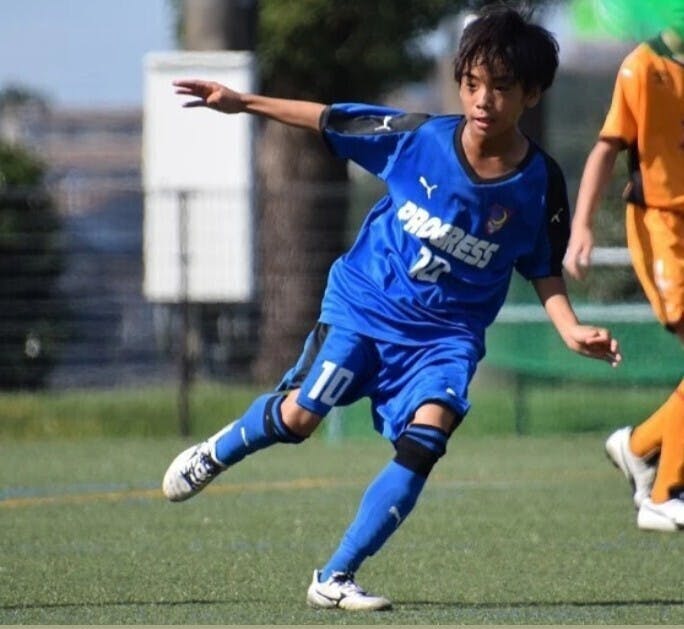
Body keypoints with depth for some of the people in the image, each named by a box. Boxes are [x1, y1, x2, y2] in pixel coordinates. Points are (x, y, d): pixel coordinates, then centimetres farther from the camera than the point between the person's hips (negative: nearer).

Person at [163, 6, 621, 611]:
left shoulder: (540, 183, -12)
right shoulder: (418, 136, -14)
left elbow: (544, 270, 3)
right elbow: (330, 121, 0)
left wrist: (572, 330, -15)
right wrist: (243, 102, 1)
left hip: (446, 334, 0)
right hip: (364, 303, 0)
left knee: (428, 432, -22)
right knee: (298, 415, -9)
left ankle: (335, 578, -12)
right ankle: (219, 451, 29)